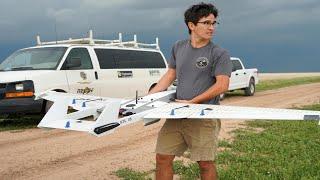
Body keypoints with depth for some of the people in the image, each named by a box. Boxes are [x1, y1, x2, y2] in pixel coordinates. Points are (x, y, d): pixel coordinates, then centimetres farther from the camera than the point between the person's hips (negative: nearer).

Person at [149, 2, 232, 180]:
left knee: (205, 163, -1)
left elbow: (222, 85, -12)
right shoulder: (178, 47, 12)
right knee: (162, 158, 6)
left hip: (203, 117, -4)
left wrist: (192, 102, -13)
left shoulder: (219, 54, -4)